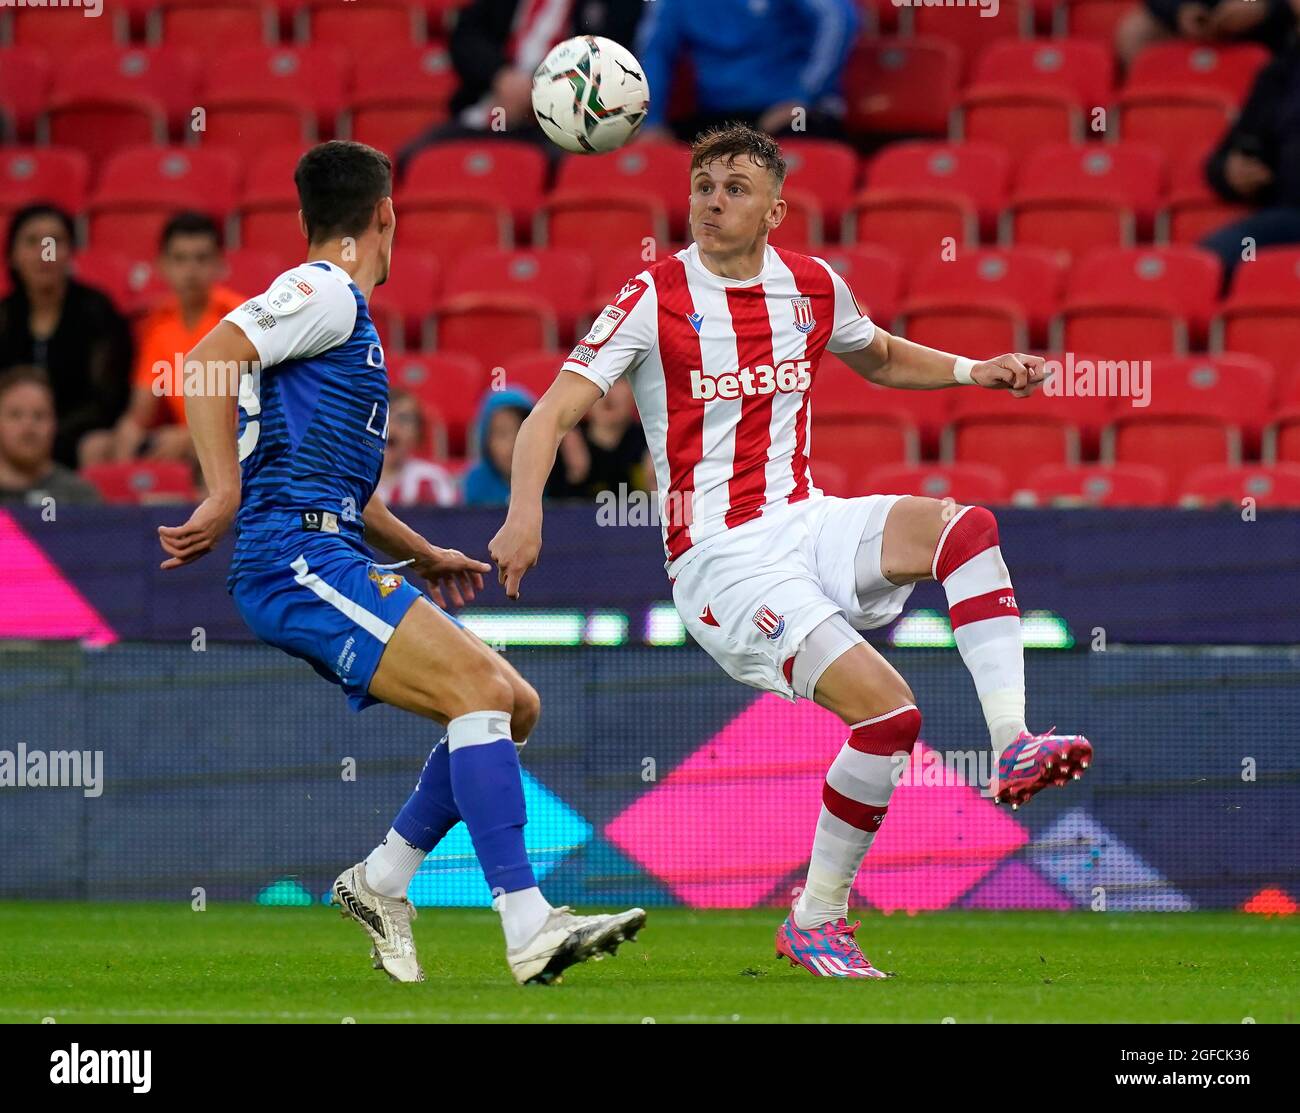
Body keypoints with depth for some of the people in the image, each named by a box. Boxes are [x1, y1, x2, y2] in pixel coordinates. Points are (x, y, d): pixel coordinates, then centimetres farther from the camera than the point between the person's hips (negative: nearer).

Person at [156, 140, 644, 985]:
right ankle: (530, 929, -26)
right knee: (481, 688, -21)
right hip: (298, 559, -10)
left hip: (335, 564, 10)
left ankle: (382, 882, 12)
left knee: (515, 706, 7)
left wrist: (424, 556, 34)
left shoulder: (343, 310, 27)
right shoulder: (323, 294, -3)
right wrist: (224, 496, -23)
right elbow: (209, 358, -18)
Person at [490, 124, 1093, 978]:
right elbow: (554, 413, -13)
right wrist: (526, 511, -31)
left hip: (807, 524, 5)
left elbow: (882, 358, 30)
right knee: (889, 710, -21)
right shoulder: (655, 297, -8)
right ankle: (816, 921, -6)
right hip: (719, 559, -5)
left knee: (966, 526, -22)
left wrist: (975, 371, 13)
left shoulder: (812, 286, 8)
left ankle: (1015, 747, -25)